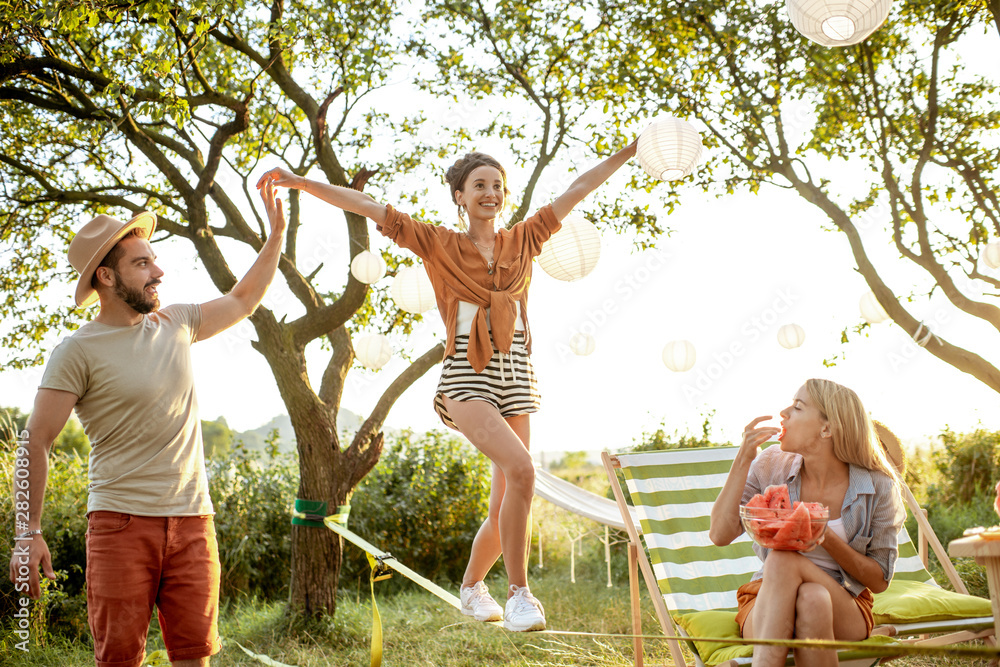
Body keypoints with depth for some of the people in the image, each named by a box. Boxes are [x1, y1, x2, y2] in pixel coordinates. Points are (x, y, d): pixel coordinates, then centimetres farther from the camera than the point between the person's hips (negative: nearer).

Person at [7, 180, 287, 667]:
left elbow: (243, 299, 28)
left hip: (192, 519, 4)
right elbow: (35, 442, -6)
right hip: (121, 520, -4)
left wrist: (277, 233, 24)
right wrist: (29, 533, -10)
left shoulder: (176, 324, 12)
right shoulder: (78, 352, -5)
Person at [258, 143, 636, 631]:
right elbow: (367, 206, -1)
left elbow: (578, 190, 16)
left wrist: (628, 151, 18)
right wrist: (300, 182, -6)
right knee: (521, 468, -26)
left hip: (515, 377, 4)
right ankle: (518, 592, -14)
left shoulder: (522, 241, 12)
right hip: (467, 376, -4)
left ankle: (471, 586, 30)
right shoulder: (440, 244, 4)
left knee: (506, 504, 5)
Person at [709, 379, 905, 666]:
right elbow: (720, 535, -9)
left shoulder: (878, 488, -5)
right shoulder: (771, 466, -1)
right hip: (769, 603, 1)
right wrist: (743, 460, -13)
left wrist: (827, 539, -19)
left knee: (784, 559, -33)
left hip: (845, 609, -1)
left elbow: (879, 580, -1)